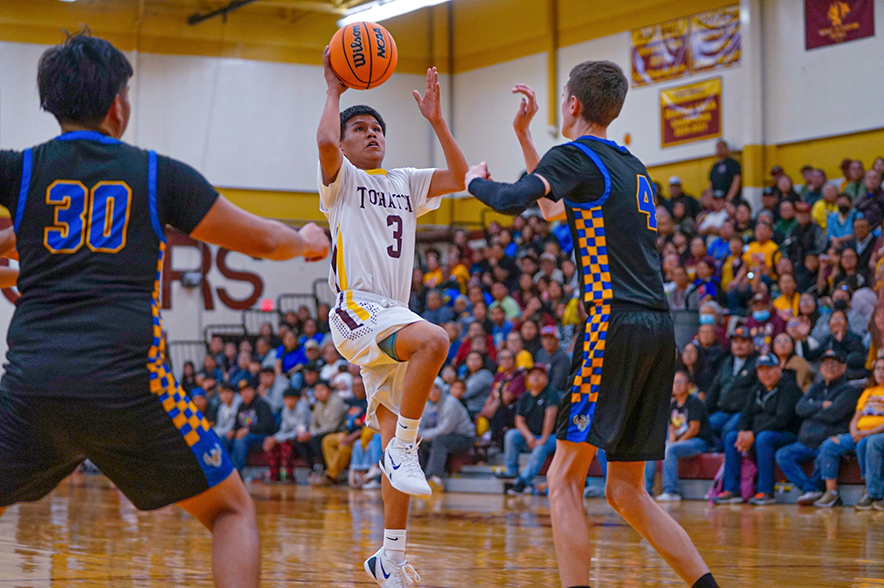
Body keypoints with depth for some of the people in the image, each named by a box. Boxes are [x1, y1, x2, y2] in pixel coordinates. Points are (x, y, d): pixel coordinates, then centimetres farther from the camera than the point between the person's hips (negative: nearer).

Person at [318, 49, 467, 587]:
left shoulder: (406, 184, 23)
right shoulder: (341, 179, 6)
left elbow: (460, 178, 12)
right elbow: (326, 142, -15)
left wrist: (436, 119, 8)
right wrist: (335, 90, -1)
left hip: (393, 317, 6)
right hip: (358, 309, -6)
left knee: (399, 447, 3)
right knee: (434, 339, -36)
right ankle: (403, 449, -25)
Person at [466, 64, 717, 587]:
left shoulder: (576, 155, -2)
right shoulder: (632, 166, 24)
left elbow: (513, 200, -20)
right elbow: (554, 205, 39)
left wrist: (476, 181, 2)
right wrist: (523, 134, 41)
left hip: (616, 325, -8)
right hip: (659, 330, 8)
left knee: (565, 480, -4)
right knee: (627, 491, 12)